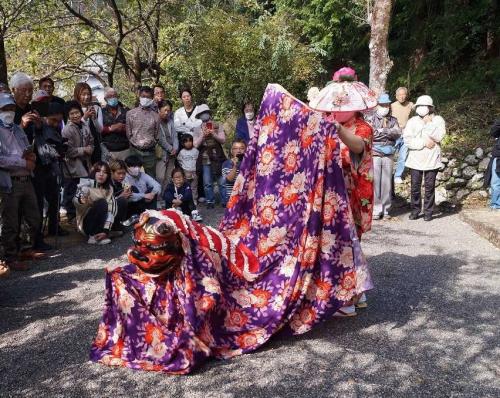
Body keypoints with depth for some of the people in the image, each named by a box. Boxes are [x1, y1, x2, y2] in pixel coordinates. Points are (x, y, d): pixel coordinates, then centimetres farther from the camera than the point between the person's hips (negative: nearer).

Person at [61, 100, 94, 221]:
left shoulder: (85, 126, 6)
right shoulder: (67, 130, -14)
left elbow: (91, 141, 18)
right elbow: (68, 150, -19)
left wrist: (90, 149, -3)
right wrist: (83, 150, -15)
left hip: (84, 164, 6)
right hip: (72, 166, -6)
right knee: (71, 191, 3)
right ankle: (71, 215, 15)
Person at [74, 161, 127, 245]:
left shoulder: (109, 188, -3)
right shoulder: (86, 184, -15)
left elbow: (111, 208, -14)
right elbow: (75, 201, -30)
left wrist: (106, 230, -26)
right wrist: (80, 200, -55)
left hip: (102, 222, 5)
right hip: (87, 223, -5)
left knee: (122, 201, -5)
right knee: (102, 203, -28)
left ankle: (113, 230, 2)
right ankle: (94, 236, -25)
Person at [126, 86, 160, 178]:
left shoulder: (155, 115, 3)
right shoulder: (131, 113, 1)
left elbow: (157, 135, 8)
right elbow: (128, 133, 4)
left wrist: (150, 145, 5)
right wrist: (135, 144, 5)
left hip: (149, 152, 1)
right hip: (135, 151, -1)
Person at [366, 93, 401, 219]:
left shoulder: (393, 120, 14)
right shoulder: (371, 119, 6)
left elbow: (398, 133, -3)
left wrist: (381, 131, -9)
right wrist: (388, 133, -5)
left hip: (388, 155, 3)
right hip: (374, 153, -3)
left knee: (387, 182, 4)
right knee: (375, 182, -7)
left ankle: (385, 209, 12)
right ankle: (375, 209, -1)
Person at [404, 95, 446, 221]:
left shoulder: (438, 120, 5)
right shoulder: (412, 121, 5)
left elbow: (439, 136, -12)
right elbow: (407, 140, -7)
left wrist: (428, 124, -12)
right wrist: (424, 142, -13)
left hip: (432, 160, -1)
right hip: (415, 160, 1)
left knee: (429, 187, 4)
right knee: (415, 187, 5)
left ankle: (428, 212, 13)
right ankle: (415, 210, 17)